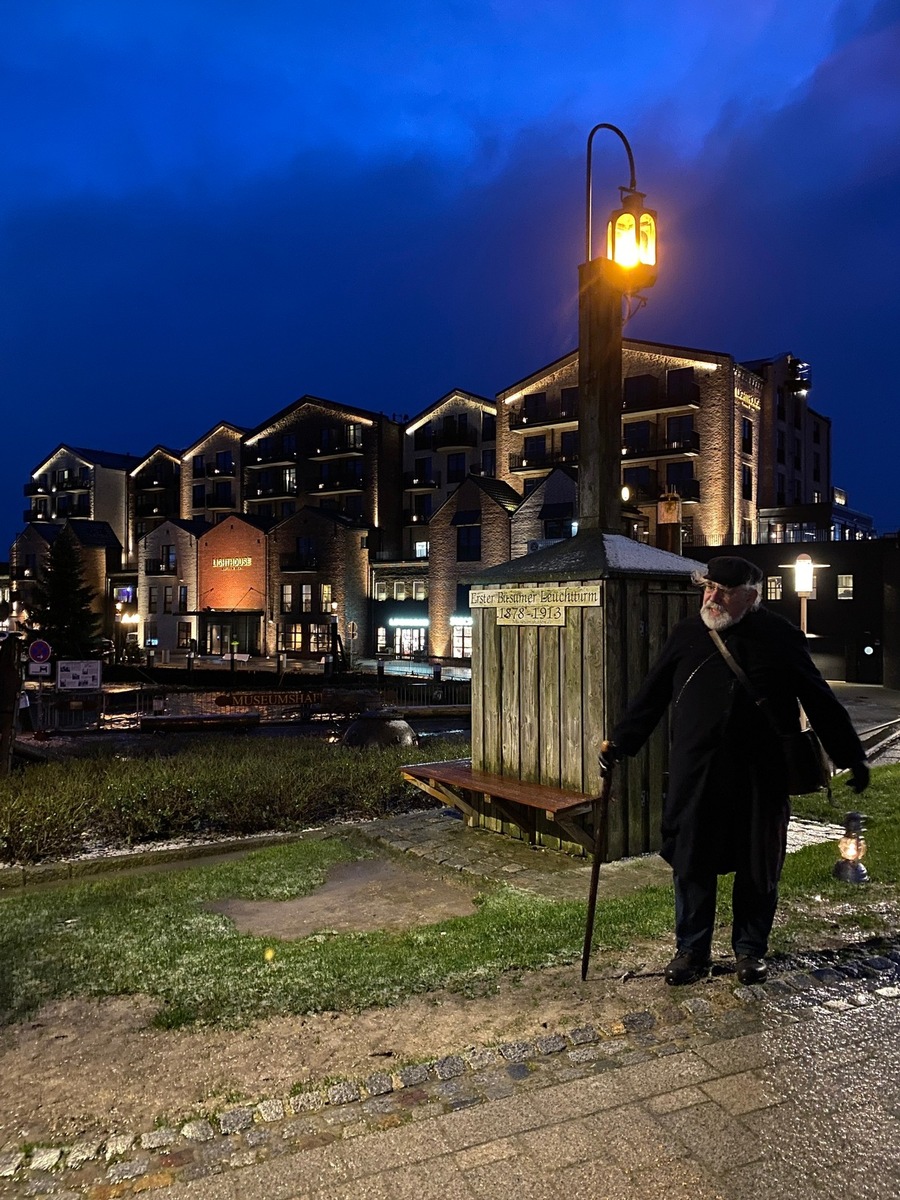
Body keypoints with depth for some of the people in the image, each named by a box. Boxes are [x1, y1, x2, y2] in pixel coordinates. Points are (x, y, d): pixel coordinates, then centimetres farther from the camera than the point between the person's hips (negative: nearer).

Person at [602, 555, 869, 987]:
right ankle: (692, 949, 25)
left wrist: (851, 756, 8)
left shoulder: (780, 637, -1)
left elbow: (821, 701, 6)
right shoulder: (686, 634, 4)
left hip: (762, 777, -1)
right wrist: (619, 741, 6)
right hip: (695, 775, 1)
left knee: (758, 867, 11)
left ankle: (751, 950, 31)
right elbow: (652, 694, 9)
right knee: (691, 862, 8)